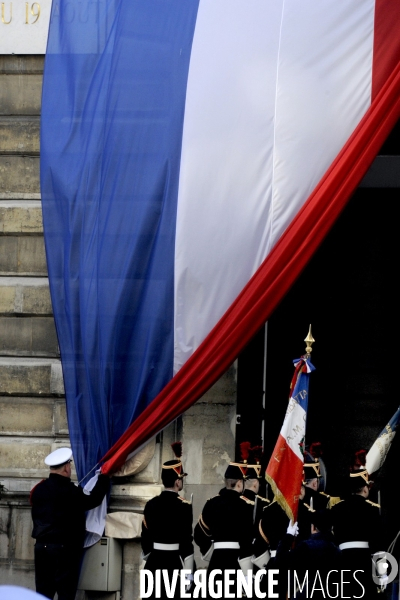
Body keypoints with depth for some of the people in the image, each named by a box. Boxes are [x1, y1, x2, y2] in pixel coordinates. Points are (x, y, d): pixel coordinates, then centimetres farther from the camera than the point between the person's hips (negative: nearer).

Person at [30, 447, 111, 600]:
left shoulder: (39, 489, 4)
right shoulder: (69, 491, -12)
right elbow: (93, 500, -2)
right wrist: (104, 478, 10)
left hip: (41, 546, 6)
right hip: (64, 548, -6)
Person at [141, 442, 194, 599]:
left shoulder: (151, 504, 6)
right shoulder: (183, 506, -11)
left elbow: (145, 536, 12)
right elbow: (186, 543, -15)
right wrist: (188, 575, -12)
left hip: (154, 562, 6)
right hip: (173, 563, -6)